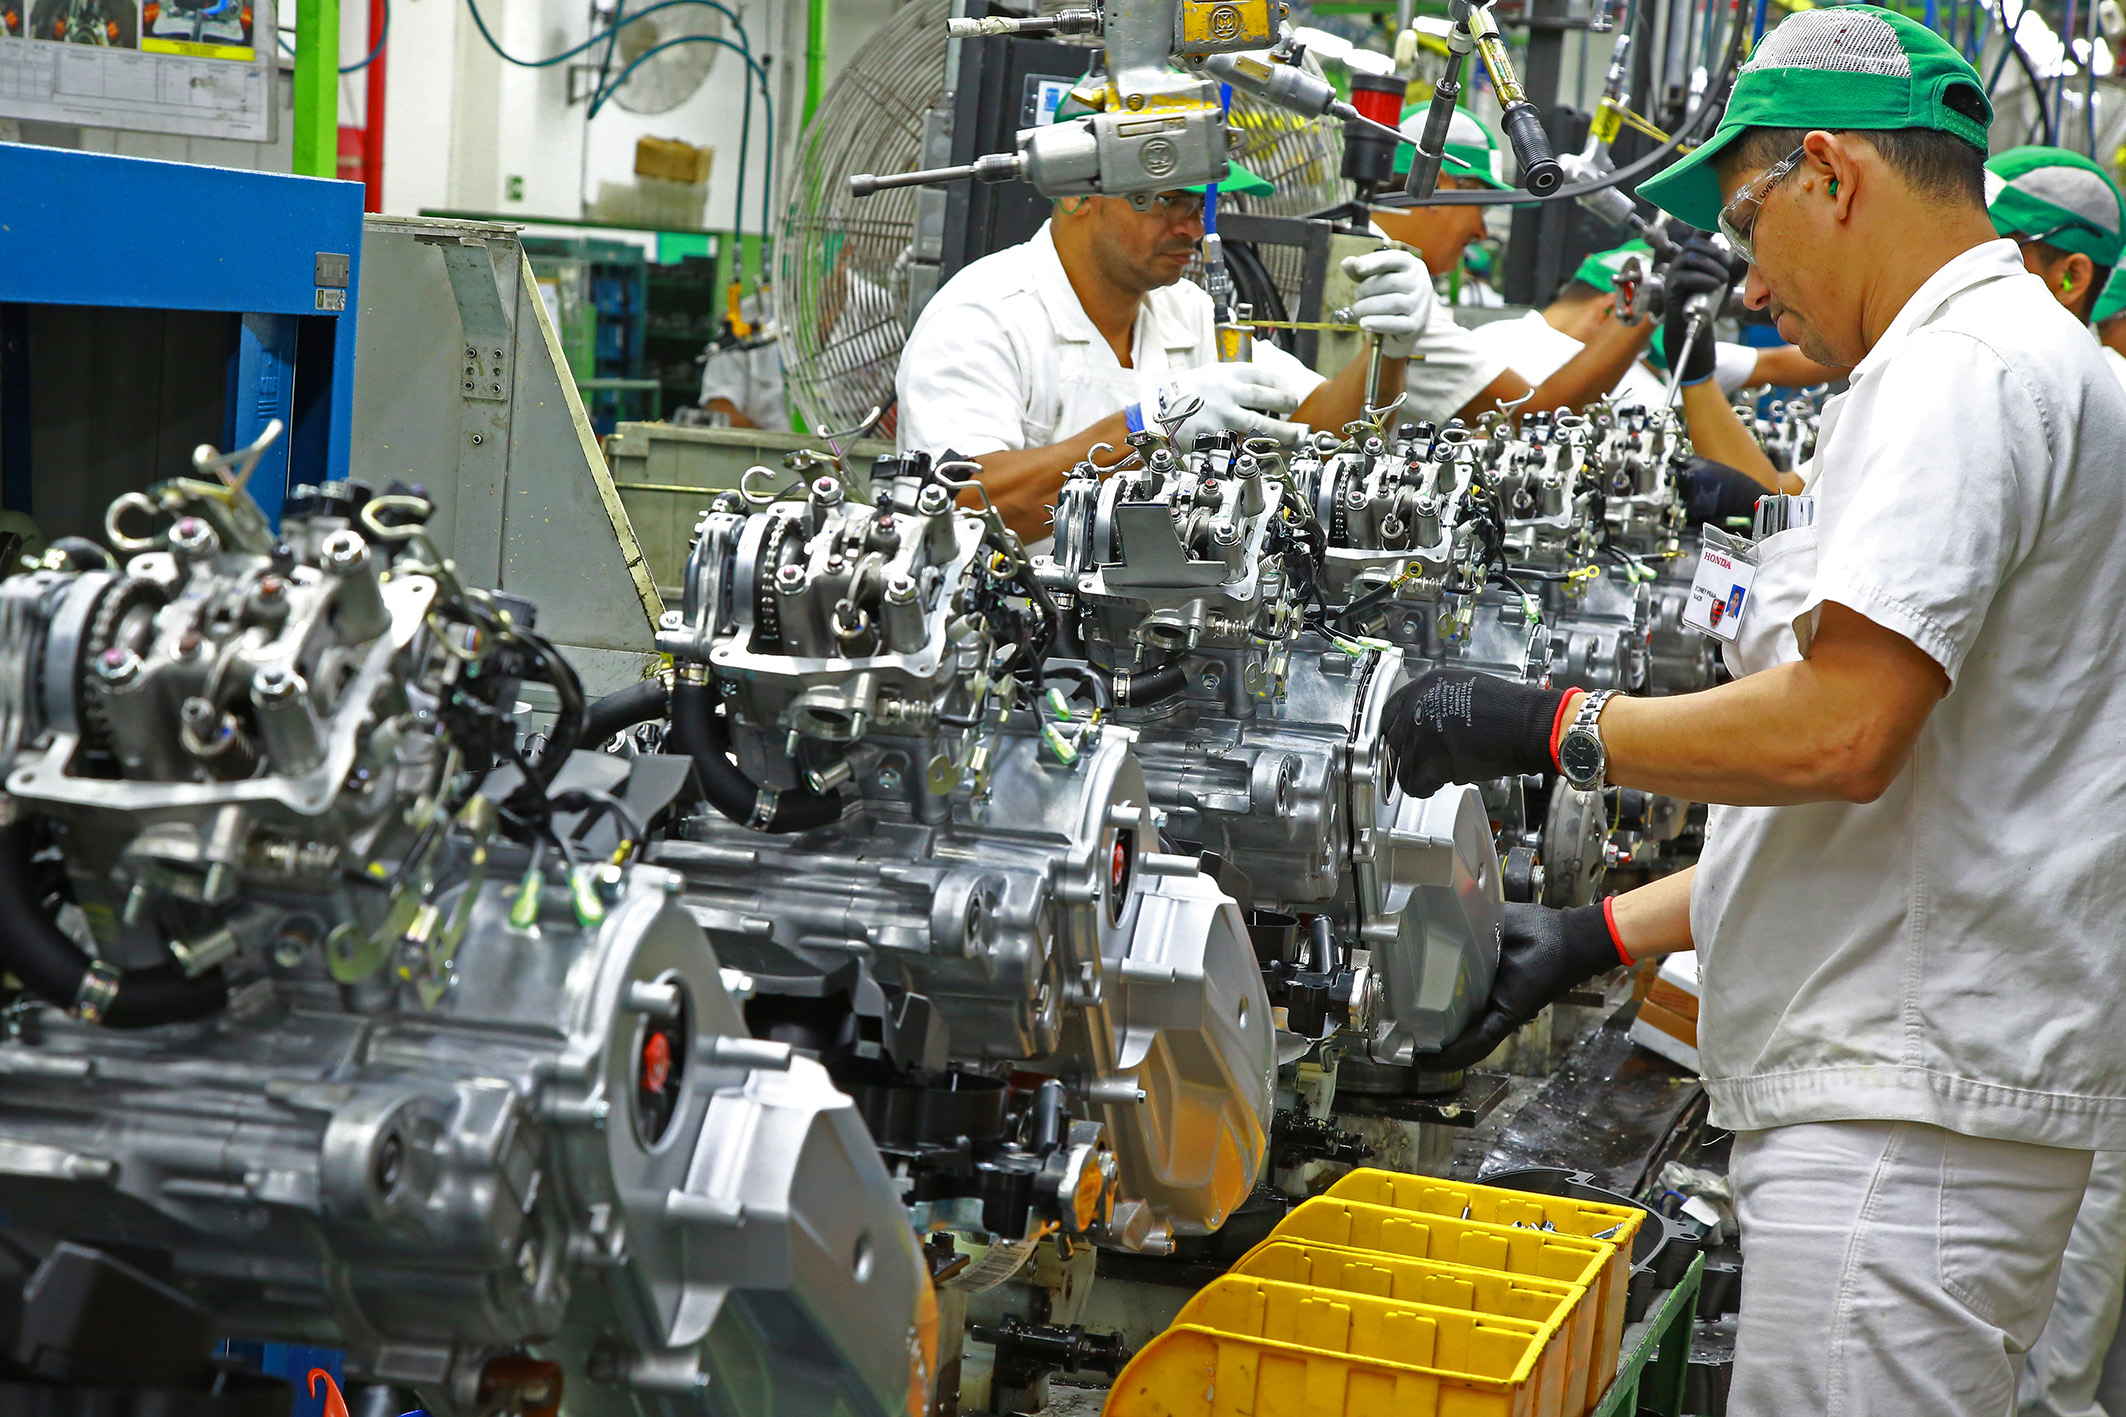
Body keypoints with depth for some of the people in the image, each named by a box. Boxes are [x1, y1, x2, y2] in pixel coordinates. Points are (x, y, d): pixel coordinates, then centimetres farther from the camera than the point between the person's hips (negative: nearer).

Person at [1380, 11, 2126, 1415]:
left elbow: (1840, 731, -23)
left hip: (1910, 1103, -10)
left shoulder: (1969, 367, -11)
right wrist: (1605, 932, 20)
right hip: (1889, 1086, 10)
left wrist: (1553, 728, -10)